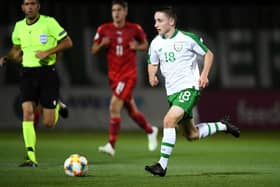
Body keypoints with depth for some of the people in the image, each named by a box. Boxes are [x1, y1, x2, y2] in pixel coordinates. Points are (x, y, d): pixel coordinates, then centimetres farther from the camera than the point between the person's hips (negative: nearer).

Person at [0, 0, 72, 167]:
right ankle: (31, 157, -13)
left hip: (47, 73, -3)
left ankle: (57, 106, 34)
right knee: (28, 112, -15)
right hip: (28, 73, 3)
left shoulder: (49, 22, -8)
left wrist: (48, 52, -16)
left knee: (48, 123, -3)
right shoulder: (19, 27, 6)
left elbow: (68, 42, -4)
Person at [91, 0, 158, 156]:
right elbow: (94, 51, 7)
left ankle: (112, 145, -16)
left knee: (114, 107, -18)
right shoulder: (104, 29, 2)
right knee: (131, 110, 13)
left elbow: (145, 44, 13)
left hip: (129, 75, -4)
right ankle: (150, 131, 40)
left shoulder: (135, 29, -3)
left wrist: (137, 47, -9)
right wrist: (102, 44, -14)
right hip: (114, 75, 4)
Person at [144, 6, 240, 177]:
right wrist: (152, 76, -3)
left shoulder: (187, 38, -7)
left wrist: (204, 74, -11)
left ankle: (162, 165, -23)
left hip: (189, 88, -6)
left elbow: (209, 54, 3)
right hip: (172, 92, 7)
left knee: (169, 120, -26)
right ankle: (223, 126, 37)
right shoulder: (155, 44, 6)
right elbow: (153, 64, 20)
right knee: (192, 135, 11)